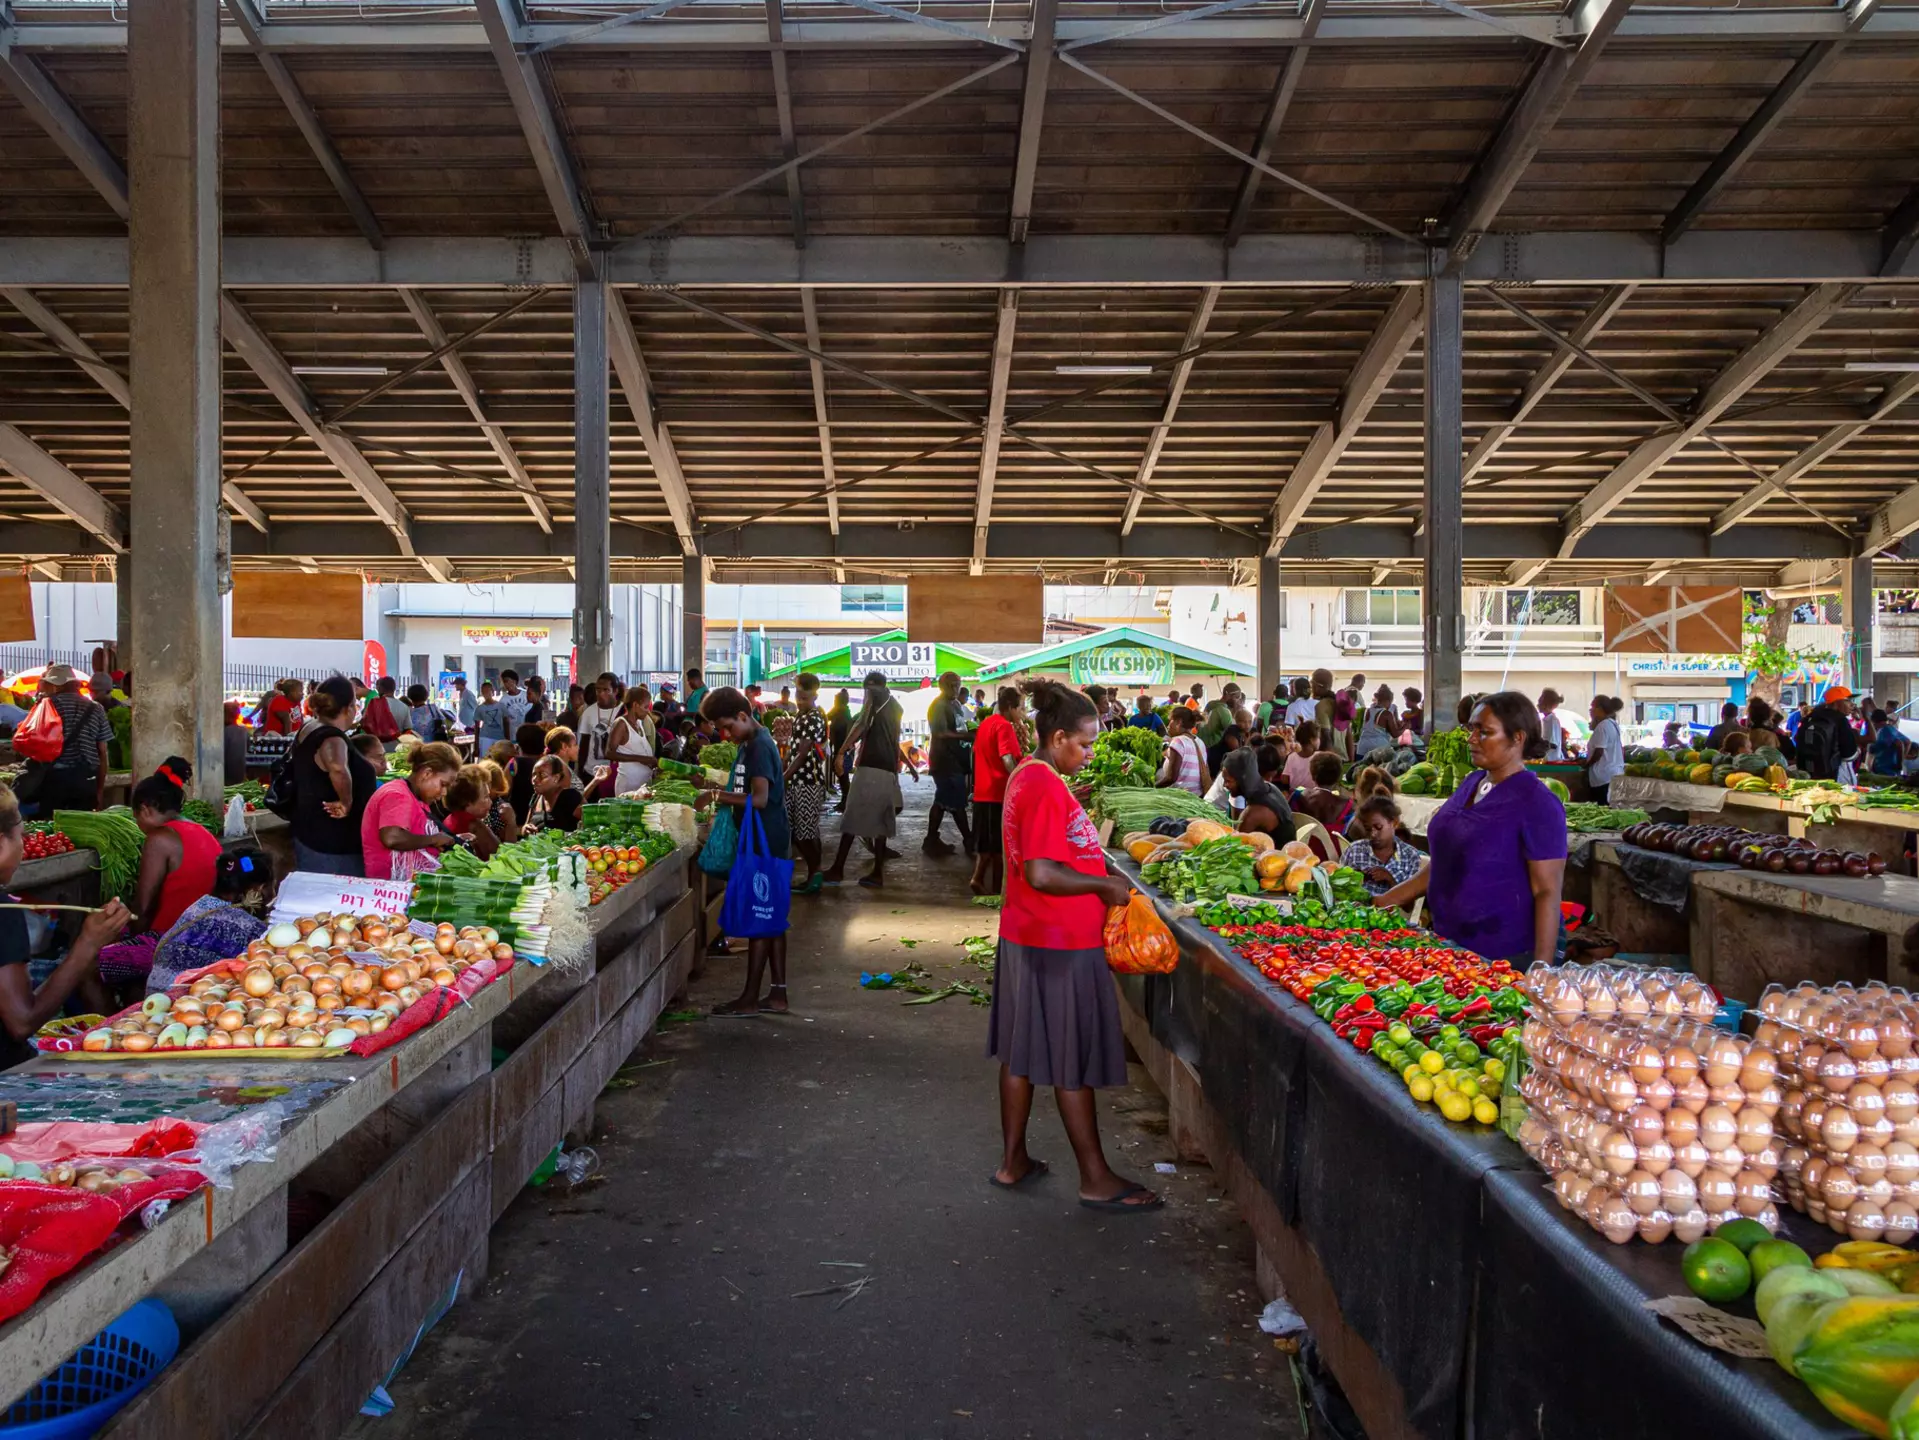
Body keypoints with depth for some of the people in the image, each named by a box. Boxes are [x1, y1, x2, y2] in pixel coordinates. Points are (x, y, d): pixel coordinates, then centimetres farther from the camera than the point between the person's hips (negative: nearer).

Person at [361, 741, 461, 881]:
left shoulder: (418, 799, 21)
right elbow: (392, 838, -26)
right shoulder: (397, 795, -11)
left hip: (419, 877, 10)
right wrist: (433, 839, -15)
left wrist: (454, 839, 8)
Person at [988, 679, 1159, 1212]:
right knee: (1073, 1063, 1)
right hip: (1060, 946, -10)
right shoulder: (1047, 788, -21)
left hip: (1027, 937, 10)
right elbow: (1042, 874, -27)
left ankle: (1013, 1160, 26)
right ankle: (1096, 1179, 13)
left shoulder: (1026, 777, 10)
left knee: (1022, 1051, 15)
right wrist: (1104, 884, -15)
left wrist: (1101, 876, 11)